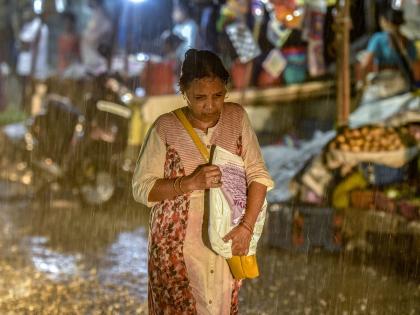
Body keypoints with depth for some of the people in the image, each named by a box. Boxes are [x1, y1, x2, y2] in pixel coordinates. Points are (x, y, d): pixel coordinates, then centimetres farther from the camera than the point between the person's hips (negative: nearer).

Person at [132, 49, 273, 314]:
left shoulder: (237, 117, -2)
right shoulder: (166, 128, -10)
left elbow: (258, 174, -2)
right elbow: (142, 188, -10)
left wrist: (246, 226, -13)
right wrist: (190, 183, -24)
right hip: (178, 242, -2)